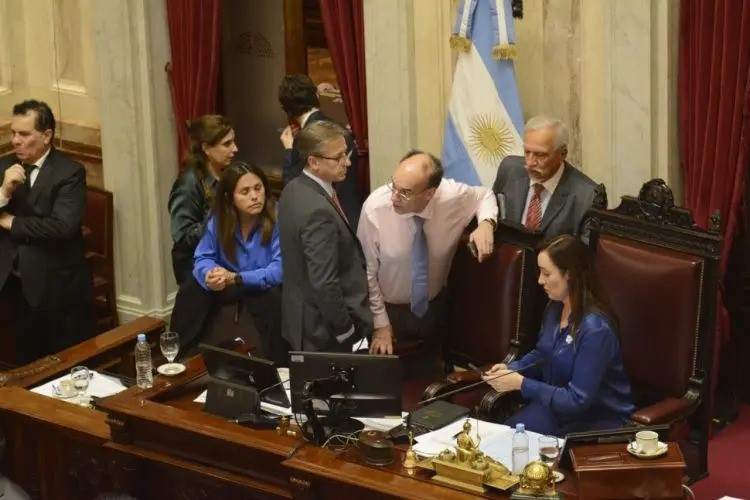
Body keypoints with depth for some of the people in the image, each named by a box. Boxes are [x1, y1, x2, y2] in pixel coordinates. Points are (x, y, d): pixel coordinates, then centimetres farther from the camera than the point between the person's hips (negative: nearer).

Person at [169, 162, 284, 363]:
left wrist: (235, 278, -40)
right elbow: (203, 258, -5)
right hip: (228, 284, 4)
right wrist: (210, 274, -31)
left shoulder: (278, 218, -21)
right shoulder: (219, 218, -8)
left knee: (273, 299, -36)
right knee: (190, 291, -18)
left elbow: (280, 270, -28)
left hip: (264, 286, -4)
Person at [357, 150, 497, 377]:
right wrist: (380, 323, -11)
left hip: (435, 308, 2)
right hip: (390, 310, -2)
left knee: (432, 379, 19)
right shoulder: (375, 207, -27)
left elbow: (484, 195, 2)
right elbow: (367, 273, -15)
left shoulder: (453, 195, -23)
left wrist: (486, 223, -19)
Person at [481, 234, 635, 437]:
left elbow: (577, 400, -24)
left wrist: (520, 383, -22)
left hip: (598, 422, -7)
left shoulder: (595, 329, -26)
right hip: (557, 403, 7)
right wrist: (511, 369, 0)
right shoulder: (555, 308, 0)